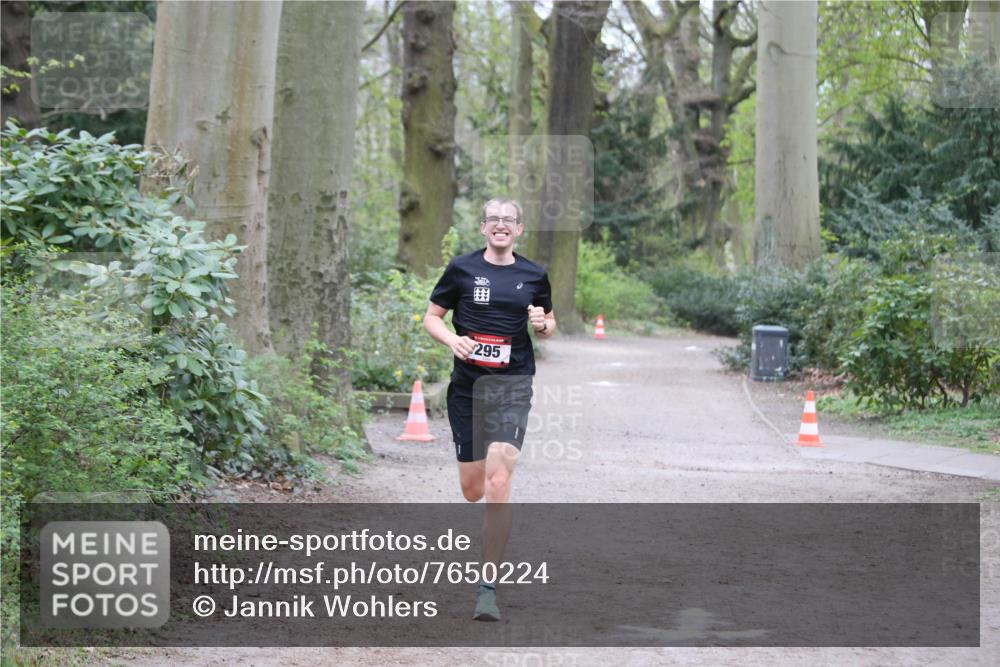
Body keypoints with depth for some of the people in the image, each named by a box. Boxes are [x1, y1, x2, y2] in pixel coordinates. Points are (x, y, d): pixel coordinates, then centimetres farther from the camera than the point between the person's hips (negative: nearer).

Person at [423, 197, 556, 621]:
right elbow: (431, 318, 8)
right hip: (467, 383, 1)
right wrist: (453, 340, -12)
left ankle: (488, 586, -11)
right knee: (471, 488, 8)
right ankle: (491, 529, 47)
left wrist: (543, 324, -4)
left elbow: (548, 326, 19)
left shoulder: (534, 275, 7)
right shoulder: (461, 269, 3)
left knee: (497, 483, -15)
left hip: (512, 384, -1)